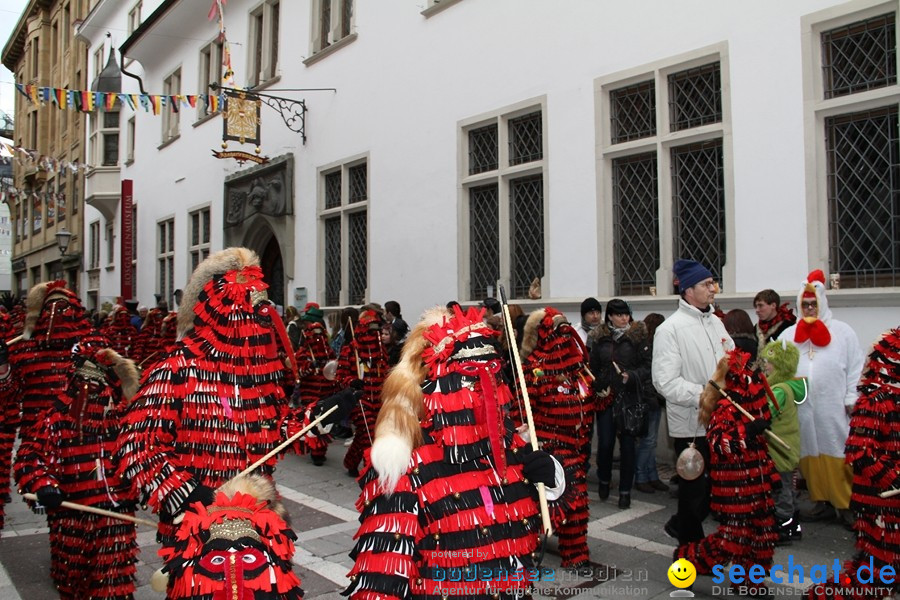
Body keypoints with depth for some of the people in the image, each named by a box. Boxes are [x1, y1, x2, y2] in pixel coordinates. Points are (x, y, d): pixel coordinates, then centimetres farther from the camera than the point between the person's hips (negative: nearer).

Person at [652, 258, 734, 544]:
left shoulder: (716, 322, 10)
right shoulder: (670, 328, -13)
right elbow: (666, 381, -20)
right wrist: (705, 396, -25)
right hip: (691, 424, -7)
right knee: (694, 487, 9)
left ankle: (680, 525, 39)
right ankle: (691, 545, 31)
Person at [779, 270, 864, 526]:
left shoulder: (842, 331, 5)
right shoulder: (788, 335, 12)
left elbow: (855, 368, 1)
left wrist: (851, 400, -4)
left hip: (834, 409, -3)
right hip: (802, 409, 3)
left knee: (839, 456, -3)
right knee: (811, 455, 6)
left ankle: (847, 504, 6)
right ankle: (822, 502, 16)